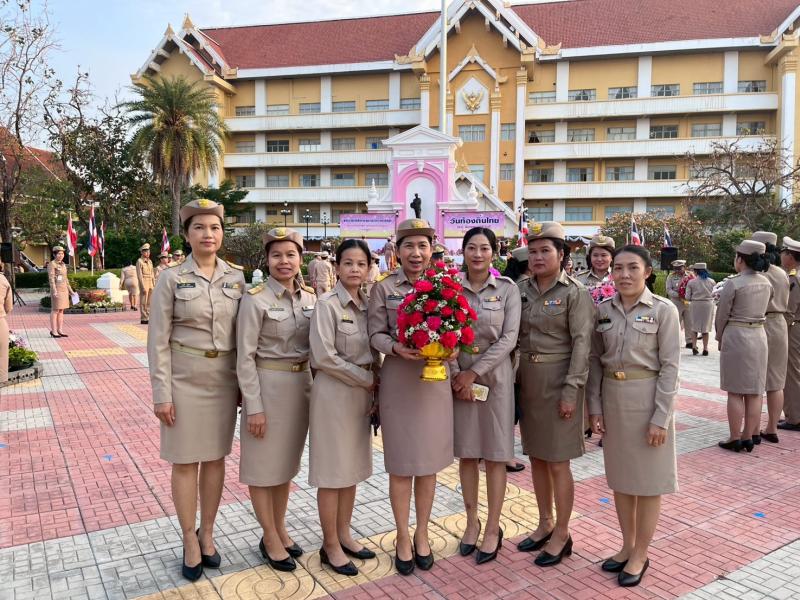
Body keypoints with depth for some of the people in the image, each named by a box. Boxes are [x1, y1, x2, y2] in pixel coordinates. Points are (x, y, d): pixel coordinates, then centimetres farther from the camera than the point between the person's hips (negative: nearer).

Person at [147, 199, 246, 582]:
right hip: (185, 380, -3)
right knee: (185, 460, 7)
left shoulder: (236, 278, 2)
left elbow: (243, 334, 7)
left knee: (216, 458, 12)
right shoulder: (171, 279, -7)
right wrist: (161, 393, -10)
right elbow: (158, 340, -7)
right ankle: (190, 540, 23)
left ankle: (207, 534, 29)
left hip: (224, 379, 3)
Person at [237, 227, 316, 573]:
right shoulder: (255, 299, -13)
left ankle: (280, 529, 35)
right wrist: (253, 406, -15)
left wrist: (314, 388, 8)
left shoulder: (310, 297, 3)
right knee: (264, 465, 8)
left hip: (301, 385, 6)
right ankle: (270, 538, 25)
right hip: (267, 386, -5)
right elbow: (245, 356, -14)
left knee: (287, 461, 18)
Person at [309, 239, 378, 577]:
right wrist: (367, 378, -12)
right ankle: (330, 546, 19)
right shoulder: (327, 304, -12)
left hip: (361, 392, 7)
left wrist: (374, 386, 1)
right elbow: (324, 357, -18)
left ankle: (343, 535, 31)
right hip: (334, 392, -6)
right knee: (332, 471, 4)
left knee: (354, 467, 15)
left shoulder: (368, 304, 6)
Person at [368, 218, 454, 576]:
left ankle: (422, 534, 30)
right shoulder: (383, 288, -1)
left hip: (434, 379, 2)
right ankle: (403, 537, 26)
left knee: (429, 461, 11)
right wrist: (396, 348, -23)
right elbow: (375, 334, -3)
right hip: (398, 381, -2)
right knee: (401, 464, 7)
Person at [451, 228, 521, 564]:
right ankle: (472, 522, 27)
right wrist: (456, 375, -12)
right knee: (466, 452, 10)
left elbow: (508, 338, -8)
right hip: (459, 377, 2)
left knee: (495, 454, 5)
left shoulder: (507, 289, -2)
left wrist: (474, 373, -13)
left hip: (494, 376, -2)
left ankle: (493, 528, 19)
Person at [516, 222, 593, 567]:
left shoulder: (575, 293, -8)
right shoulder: (521, 290, 6)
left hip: (558, 381, -5)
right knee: (536, 456, 14)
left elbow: (582, 343, -12)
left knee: (557, 461, 3)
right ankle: (545, 524, 31)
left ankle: (562, 535, 19)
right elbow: (512, 336, 9)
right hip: (526, 380, 6)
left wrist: (571, 390, -16)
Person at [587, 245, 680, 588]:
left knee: (648, 480, 8)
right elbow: (595, 360, 5)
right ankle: (627, 545, 32)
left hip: (647, 398, -4)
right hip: (612, 397, 4)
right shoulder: (603, 310, 2)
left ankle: (640, 555, 23)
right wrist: (595, 406, 1)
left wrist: (661, 417, -14)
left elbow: (669, 366, -10)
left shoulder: (663, 310, -9)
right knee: (620, 476, 15)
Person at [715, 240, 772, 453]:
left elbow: (722, 315, -8)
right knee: (755, 392, 10)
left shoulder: (733, 284, -13)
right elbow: (764, 311, 8)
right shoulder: (767, 283, 5)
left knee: (735, 391, 1)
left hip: (735, 337, -6)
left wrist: (720, 338, 7)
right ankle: (749, 437, 17)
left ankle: (735, 439, 6)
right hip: (759, 336, 6)